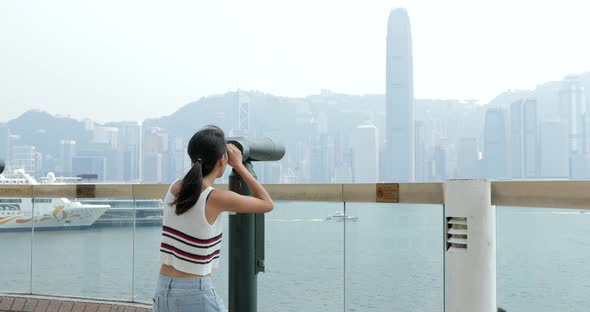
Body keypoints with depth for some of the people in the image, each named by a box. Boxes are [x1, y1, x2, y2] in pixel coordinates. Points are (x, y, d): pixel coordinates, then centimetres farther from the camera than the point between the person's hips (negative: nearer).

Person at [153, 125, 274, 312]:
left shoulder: (175, 187, 2)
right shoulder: (217, 198, -17)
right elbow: (267, 204, 0)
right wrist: (238, 165, 5)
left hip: (164, 291, 6)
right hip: (195, 294, -6)